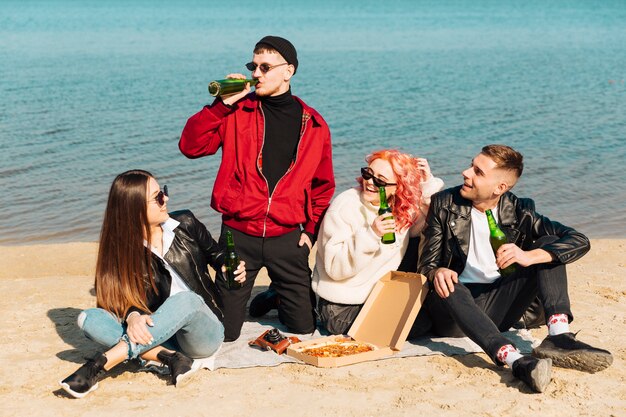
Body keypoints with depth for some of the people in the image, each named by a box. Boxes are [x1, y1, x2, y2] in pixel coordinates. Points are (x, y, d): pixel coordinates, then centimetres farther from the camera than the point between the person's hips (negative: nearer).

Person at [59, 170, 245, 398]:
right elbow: (127, 299, -8)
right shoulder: (123, 249, -2)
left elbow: (214, 254, 16)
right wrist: (132, 316, -32)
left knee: (186, 300, -36)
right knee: (89, 319, -20)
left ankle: (99, 364, -39)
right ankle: (173, 358, -31)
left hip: (204, 332, -1)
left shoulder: (185, 225, 0)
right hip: (159, 334, 1)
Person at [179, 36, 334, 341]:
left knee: (303, 328, 6)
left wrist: (311, 230, 5)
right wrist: (222, 105, -15)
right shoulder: (238, 111, 1)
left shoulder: (313, 125, 5)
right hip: (238, 235, -1)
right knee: (224, 333, 3)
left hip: (287, 238, 1)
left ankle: (276, 297, 37)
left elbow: (323, 184, 14)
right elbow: (190, 146, -8)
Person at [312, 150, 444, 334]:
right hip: (343, 307, -6)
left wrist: (429, 184, -10)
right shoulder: (344, 206, -18)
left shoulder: (404, 207, 1)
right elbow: (335, 267, -23)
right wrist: (371, 234, -35)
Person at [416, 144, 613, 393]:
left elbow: (580, 241, -7)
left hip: (497, 308, 2)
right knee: (449, 287, -37)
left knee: (549, 244, -10)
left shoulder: (519, 212, 2)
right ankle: (516, 361, -55)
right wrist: (437, 273, -29)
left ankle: (558, 336, -31)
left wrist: (529, 256, -25)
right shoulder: (444, 204, 0)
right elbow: (426, 264, -2)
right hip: (455, 307, -2)